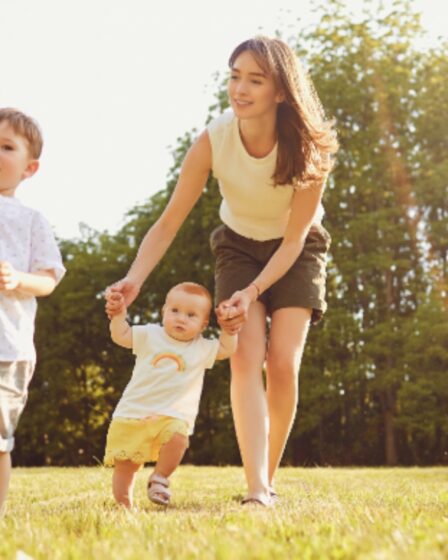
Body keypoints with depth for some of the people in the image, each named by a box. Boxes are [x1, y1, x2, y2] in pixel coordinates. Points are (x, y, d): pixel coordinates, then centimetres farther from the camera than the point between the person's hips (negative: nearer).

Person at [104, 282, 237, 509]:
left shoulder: (202, 348, 10)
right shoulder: (150, 335, 7)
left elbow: (227, 348, 14)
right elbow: (120, 336, 8)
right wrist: (119, 314, -7)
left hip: (172, 417, 0)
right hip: (133, 412, 0)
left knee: (178, 438, -33)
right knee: (124, 464, 0)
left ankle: (159, 478, -12)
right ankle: (125, 506, 16)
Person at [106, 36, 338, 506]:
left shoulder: (309, 148, -29)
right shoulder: (212, 141, -27)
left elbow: (293, 240, -22)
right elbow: (168, 224, -23)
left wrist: (253, 292, -34)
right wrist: (135, 279, -38)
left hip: (297, 251, 0)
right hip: (238, 246, 1)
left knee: (283, 363, -13)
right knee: (246, 357, -18)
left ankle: (269, 479, 7)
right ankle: (256, 491, -24)